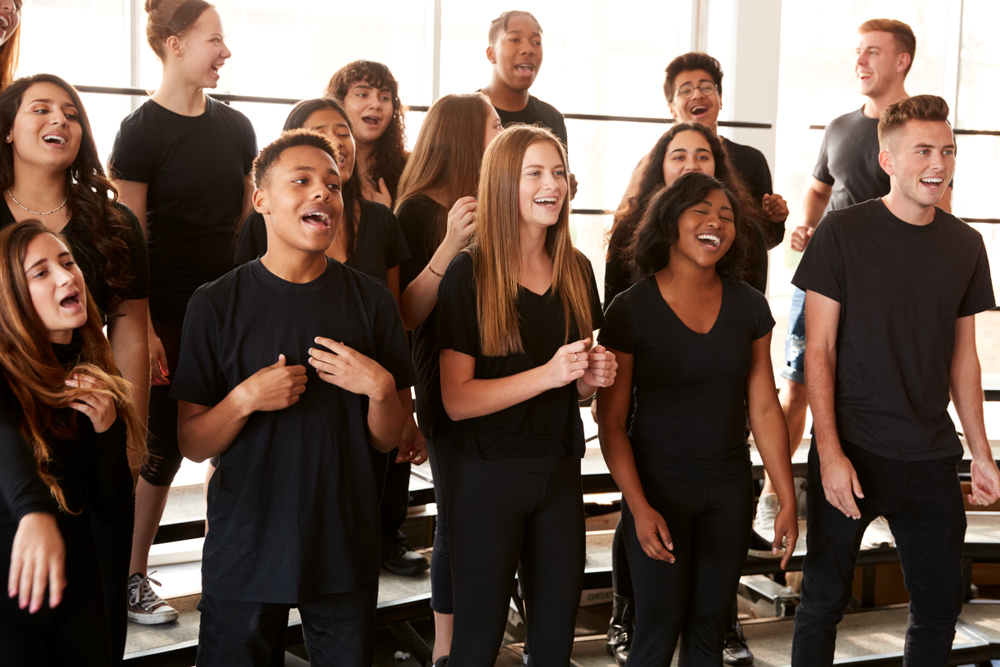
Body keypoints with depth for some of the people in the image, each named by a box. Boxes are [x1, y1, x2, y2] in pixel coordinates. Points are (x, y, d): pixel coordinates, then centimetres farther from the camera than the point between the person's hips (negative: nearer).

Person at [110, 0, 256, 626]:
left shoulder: (236, 126, 9)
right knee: (164, 447, 2)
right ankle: (133, 578, 17)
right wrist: (142, 329, -15)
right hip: (169, 317, -5)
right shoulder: (141, 132, -7)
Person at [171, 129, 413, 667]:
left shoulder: (370, 300, 0)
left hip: (346, 547, 2)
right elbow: (192, 444, -4)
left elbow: (386, 441, 4)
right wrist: (245, 399, -21)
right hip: (245, 549, -2)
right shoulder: (216, 304, -5)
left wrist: (380, 388, -15)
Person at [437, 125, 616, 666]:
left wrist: (593, 375, -5)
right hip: (488, 475, -5)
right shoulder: (469, 274, -11)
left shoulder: (576, 271, 6)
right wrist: (548, 374, -24)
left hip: (559, 472, 5)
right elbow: (456, 400, -16)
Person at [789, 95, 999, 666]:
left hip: (933, 458, 4)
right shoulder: (843, 232, -6)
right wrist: (830, 452, -12)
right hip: (850, 452, -4)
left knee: (941, 607, 11)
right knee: (824, 602, 4)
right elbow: (819, 350, -7)